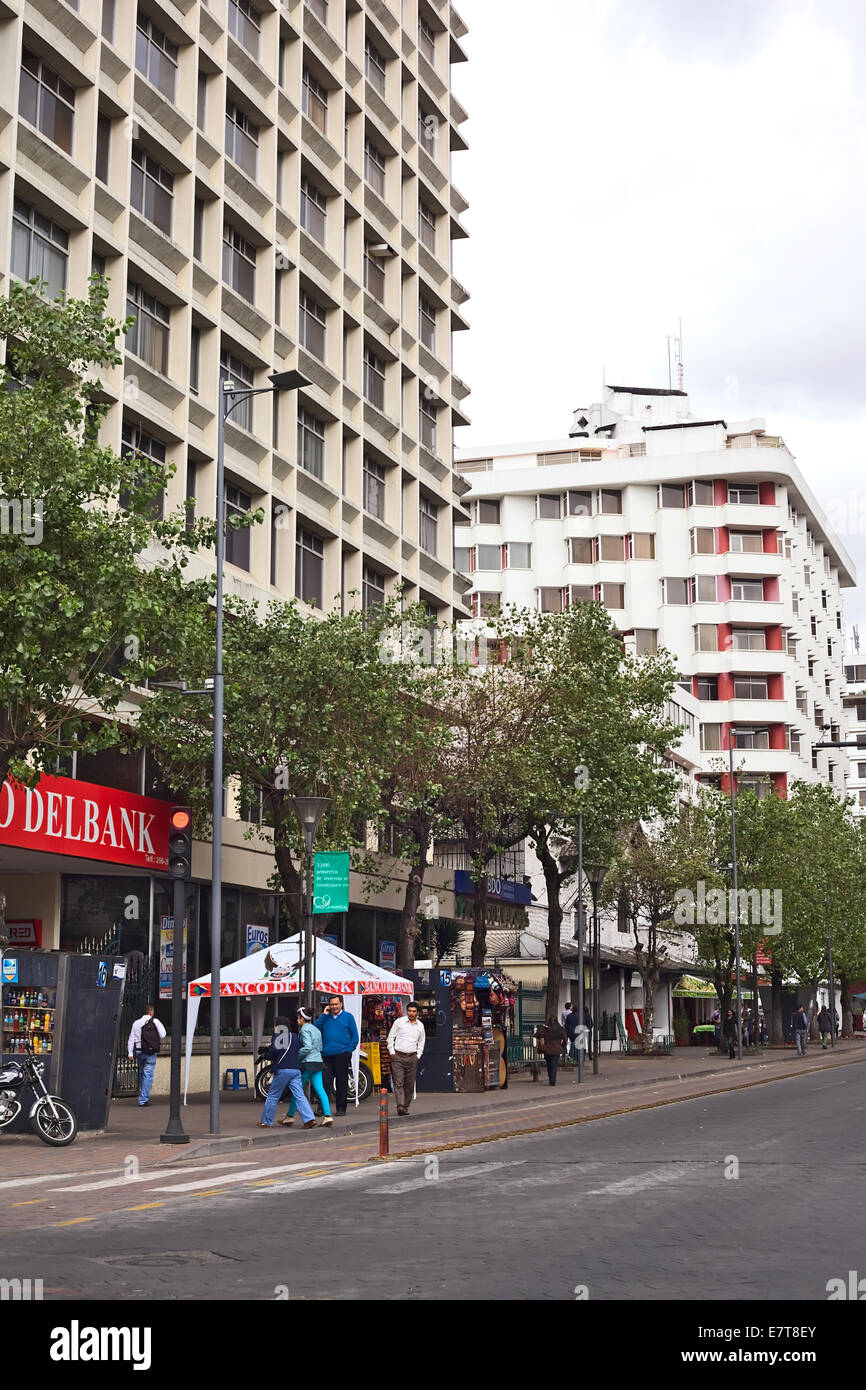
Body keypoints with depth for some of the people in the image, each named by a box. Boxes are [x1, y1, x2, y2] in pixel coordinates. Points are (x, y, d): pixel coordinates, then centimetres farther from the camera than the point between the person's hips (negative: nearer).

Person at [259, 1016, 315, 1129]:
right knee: (299, 1096, -1)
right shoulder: (294, 1036, 16)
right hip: (296, 1069, 5)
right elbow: (300, 1050, 16)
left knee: (272, 1096, 6)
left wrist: (269, 1057, 7)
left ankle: (266, 1122, 12)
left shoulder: (277, 1036, 0)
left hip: (282, 1070, -5)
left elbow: (273, 1050, -12)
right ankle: (309, 1119, -16)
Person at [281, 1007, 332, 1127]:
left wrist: (295, 1057, -11)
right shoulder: (316, 1030, 17)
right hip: (318, 1063, 8)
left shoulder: (305, 1029, -10)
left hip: (307, 1063, -8)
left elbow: (307, 1047, -20)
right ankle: (327, 1115, -11)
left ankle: (290, 1116, 13)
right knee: (320, 1090, 0)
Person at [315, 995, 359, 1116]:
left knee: (342, 1082, 3)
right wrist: (324, 1014, -3)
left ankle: (341, 1108, 9)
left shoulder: (348, 1017, 6)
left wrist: (349, 1050, -5)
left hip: (342, 1055, -2)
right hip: (326, 1055, 2)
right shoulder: (325, 1017, 14)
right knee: (325, 1081, -3)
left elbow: (355, 1035, 5)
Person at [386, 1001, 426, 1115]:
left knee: (410, 1085, 2)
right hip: (398, 1056, -3)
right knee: (398, 1083, -12)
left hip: (412, 1057, 3)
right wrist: (392, 1052, -2)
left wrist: (418, 1056, 11)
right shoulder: (399, 1022, 1)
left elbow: (421, 1042, 22)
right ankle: (400, 1107, -21)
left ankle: (405, 1107, 10)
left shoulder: (420, 1025, 10)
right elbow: (390, 1037, 5)